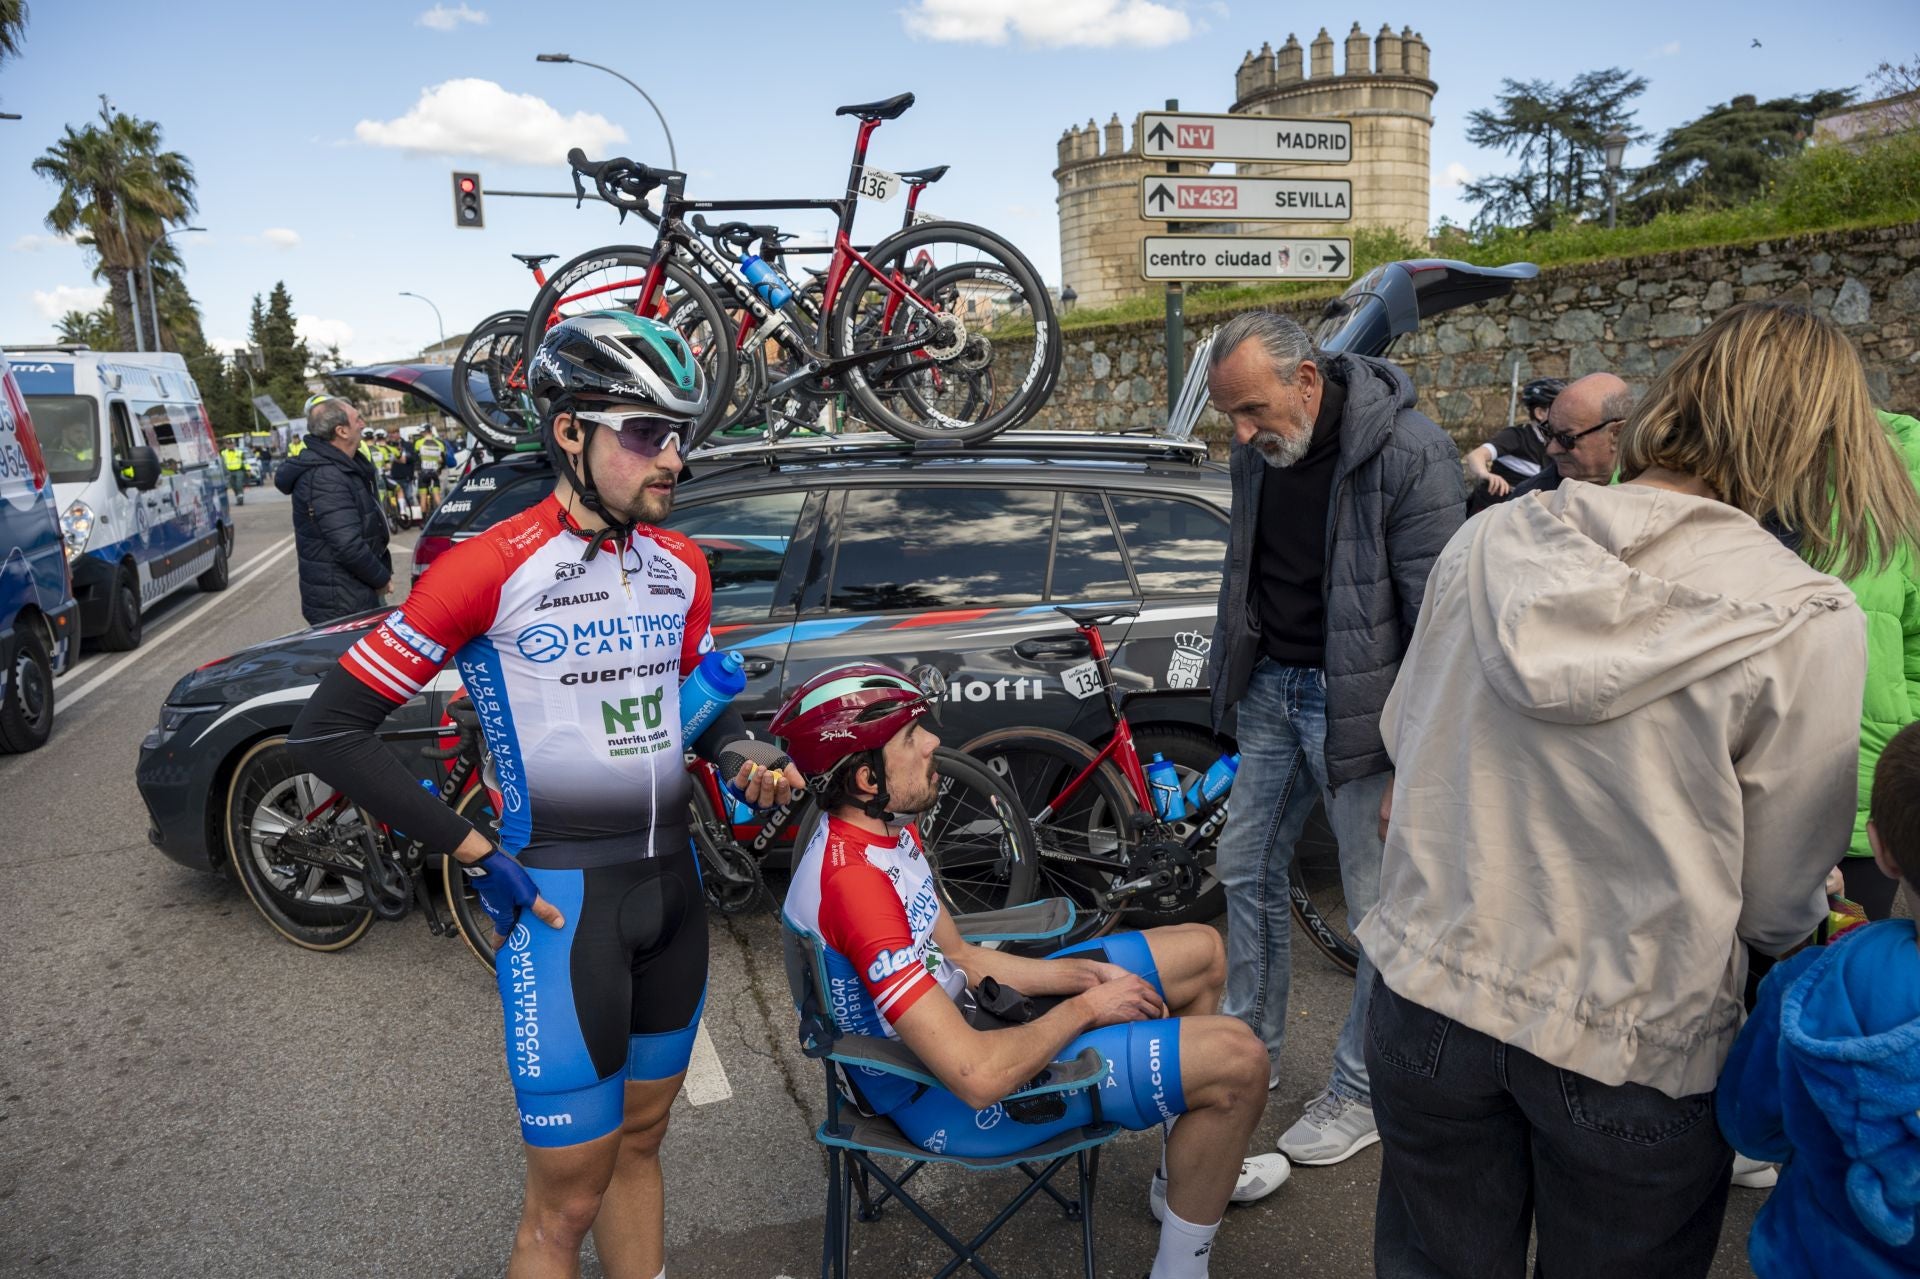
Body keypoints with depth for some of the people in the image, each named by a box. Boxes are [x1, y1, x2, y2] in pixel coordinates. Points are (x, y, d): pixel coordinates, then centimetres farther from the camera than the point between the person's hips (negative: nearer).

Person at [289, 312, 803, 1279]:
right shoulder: (493, 569, -16)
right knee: (567, 1201, 5)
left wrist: (749, 762, -3)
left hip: (671, 883, 6)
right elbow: (327, 732, -13)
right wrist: (476, 854, -15)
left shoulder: (681, 565, 4)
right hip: (562, 897, -6)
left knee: (637, 1143, 21)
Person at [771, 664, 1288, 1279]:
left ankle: (1190, 1171, 32)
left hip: (957, 1010, 10)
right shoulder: (854, 883, -33)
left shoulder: (883, 828, -1)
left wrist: (1086, 976, -5)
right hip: (946, 1098, -9)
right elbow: (978, 1077, -34)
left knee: (1201, 951, 13)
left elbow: (960, 961, 6)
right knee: (1236, 1057, -16)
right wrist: (1085, 1009, -18)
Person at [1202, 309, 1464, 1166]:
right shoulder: (1260, 453, 2)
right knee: (1246, 870, 14)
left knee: (1379, 906, 3)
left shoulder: (1408, 453, -19)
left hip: (1358, 702, -7)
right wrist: (1240, 675, 19)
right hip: (1273, 688, 7)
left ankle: (1361, 1094, 22)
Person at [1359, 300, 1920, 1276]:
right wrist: (1812, 924, 15)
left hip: (1434, 994, 3)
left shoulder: (1487, 542, -7)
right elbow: (1778, 909, -8)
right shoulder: (1804, 622, -16)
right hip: (1633, 1050, -2)